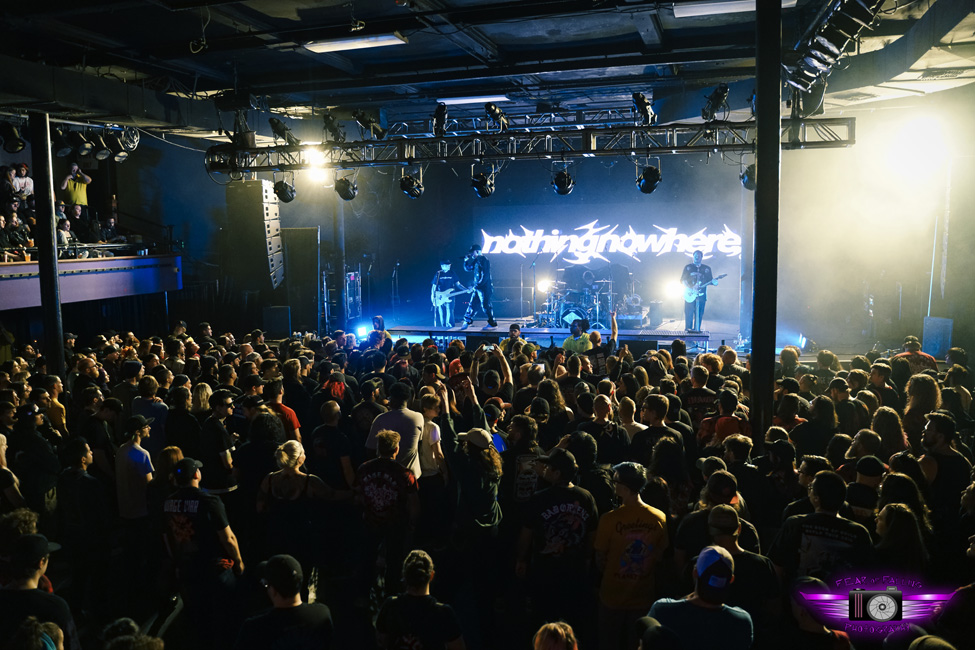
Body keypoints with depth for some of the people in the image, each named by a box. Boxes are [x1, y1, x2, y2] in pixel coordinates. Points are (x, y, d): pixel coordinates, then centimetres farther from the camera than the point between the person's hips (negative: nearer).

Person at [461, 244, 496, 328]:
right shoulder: (476, 261, 16)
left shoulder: (483, 260, -12)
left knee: (485, 305, -5)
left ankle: (492, 323, 2)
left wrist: (478, 285, -18)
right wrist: (466, 260, 12)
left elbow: (485, 275, -19)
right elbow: (467, 269, 27)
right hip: (478, 288, 9)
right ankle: (467, 322, 16)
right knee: (472, 305, 11)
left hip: (484, 288, -9)